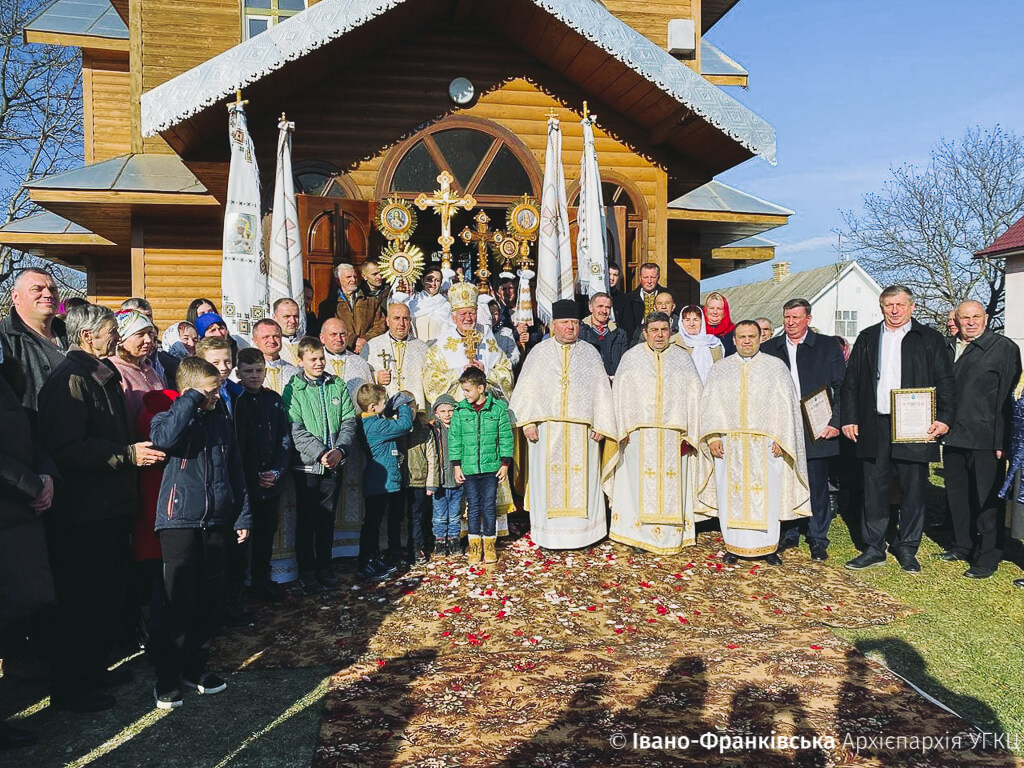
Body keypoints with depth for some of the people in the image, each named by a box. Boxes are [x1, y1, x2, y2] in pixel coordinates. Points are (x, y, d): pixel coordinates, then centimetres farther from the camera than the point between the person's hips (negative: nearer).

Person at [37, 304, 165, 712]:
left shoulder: (103, 375, 16)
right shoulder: (69, 380, -16)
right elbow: (69, 448, -25)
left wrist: (137, 449, 13)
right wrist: (127, 455, -23)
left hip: (110, 506, 10)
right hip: (82, 512, -10)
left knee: (108, 596, 17)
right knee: (82, 600, 0)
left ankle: (93, 669, 32)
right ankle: (69, 687, 14)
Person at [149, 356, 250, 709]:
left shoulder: (222, 422, 10)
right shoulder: (169, 417, -5)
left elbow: (235, 472, 14)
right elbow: (164, 438, -31)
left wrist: (241, 515, 11)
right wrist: (191, 400, -21)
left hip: (217, 522, 5)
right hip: (179, 521, -5)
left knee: (210, 600, 10)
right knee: (180, 602, -3)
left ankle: (196, 667, 26)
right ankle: (168, 679, 11)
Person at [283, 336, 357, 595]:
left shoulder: (338, 386, 7)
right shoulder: (293, 389, -3)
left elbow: (349, 421, 3)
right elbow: (296, 429, -11)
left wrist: (340, 449, -13)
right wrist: (320, 453, -21)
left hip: (333, 464, 3)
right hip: (306, 464, -3)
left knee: (327, 518, 12)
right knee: (306, 520, 4)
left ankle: (324, 569, 24)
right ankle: (306, 573, 15)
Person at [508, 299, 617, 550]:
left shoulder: (590, 353, 9)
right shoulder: (539, 352, 7)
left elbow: (601, 390, 7)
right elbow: (527, 388, 2)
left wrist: (601, 425, -1)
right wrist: (528, 422, -8)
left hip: (582, 431, 1)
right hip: (547, 428, 0)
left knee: (582, 479, 3)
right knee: (548, 479, 2)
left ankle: (581, 530, 15)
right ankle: (549, 533, 13)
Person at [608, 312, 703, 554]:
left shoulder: (682, 359, 7)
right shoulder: (631, 357, 5)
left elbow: (694, 396, 3)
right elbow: (620, 393, 3)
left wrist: (689, 434, -5)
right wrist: (623, 429, -6)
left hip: (673, 435, 1)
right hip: (639, 433, -1)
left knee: (671, 484, 3)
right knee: (641, 482, 1)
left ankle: (671, 536, 15)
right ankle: (640, 534, 13)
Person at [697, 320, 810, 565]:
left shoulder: (776, 366, 6)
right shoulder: (720, 368, 10)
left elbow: (785, 405, 1)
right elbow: (710, 404, 7)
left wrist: (780, 439, -8)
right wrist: (712, 437, -3)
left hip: (765, 445, -1)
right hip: (729, 444, 1)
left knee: (767, 494, 1)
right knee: (731, 495, 3)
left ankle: (768, 547, 13)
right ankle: (734, 546, 13)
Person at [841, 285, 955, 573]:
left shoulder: (930, 339, 6)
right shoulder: (867, 339, 13)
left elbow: (946, 382, 2)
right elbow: (851, 382, 11)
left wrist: (945, 418, -10)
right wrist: (849, 418, 3)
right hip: (874, 427, 2)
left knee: (913, 490, 5)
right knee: (874, 489, 6)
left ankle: (907, 549, 19)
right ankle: (874, 549, 16)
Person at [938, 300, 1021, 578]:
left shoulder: (1004, 348, -5)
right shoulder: (948, 348, 12)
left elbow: (1007, 397, -10)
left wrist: (1001, 441, -14)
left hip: (985, 440, -6)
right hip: (953, 436, 6)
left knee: (987, 500, 1)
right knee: (956, 495, 15)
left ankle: (987, 558, 10)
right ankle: (962, 546, 31)